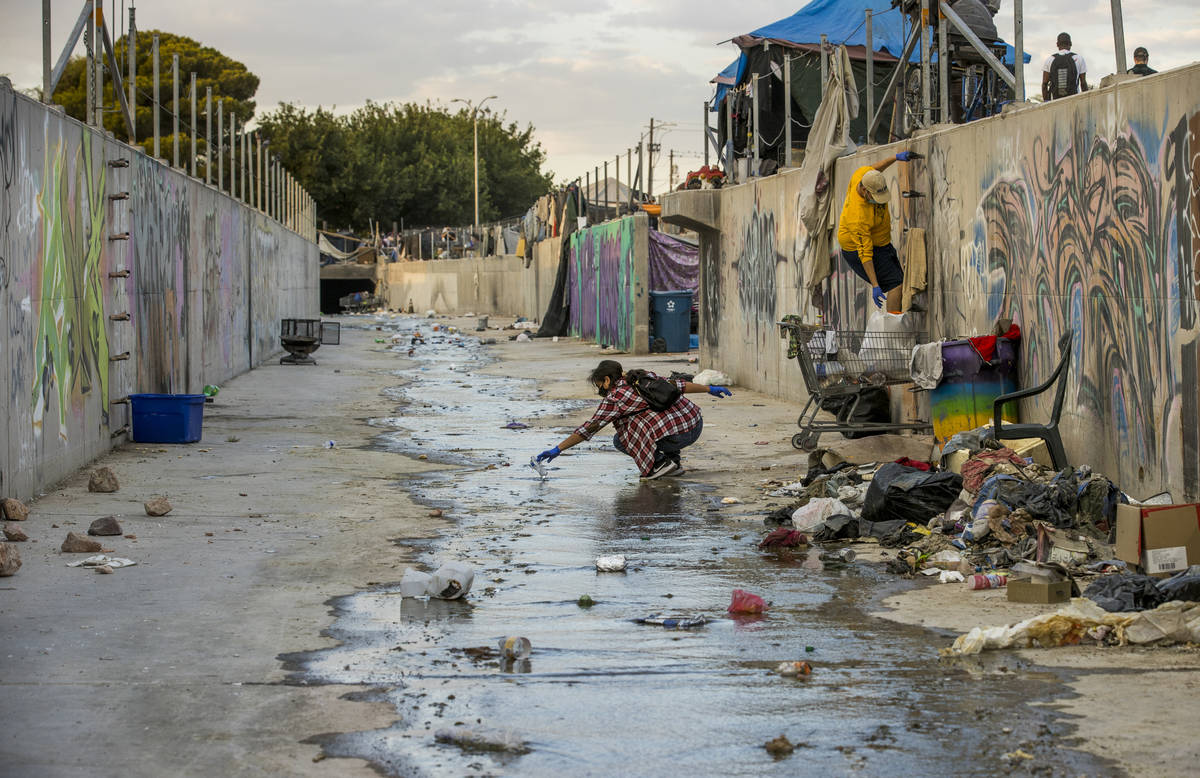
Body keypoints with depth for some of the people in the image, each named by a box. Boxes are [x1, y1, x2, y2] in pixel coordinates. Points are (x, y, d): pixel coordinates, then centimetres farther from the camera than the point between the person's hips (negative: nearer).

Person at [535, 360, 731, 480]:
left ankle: (660, 462, -2)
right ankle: (673, 461, 23)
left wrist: (558, 449, 1)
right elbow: (677, 385, 18)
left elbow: (589, 428, -3)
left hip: (678, 436, -8)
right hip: (696, 424, 8)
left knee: (620, 440, 4)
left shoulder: (615, 397, -4)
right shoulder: (644, 376, 15)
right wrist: (710, 389, 29)